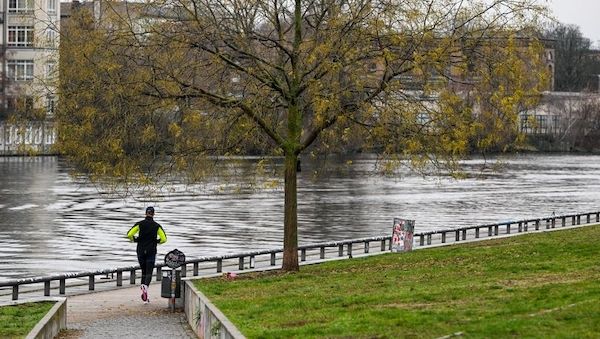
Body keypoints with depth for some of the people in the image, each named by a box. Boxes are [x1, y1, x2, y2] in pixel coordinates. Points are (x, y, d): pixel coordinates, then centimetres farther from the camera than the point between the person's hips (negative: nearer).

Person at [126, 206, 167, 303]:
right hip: (151, 252, -1)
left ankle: (143, 286, 4)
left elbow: (129, 234, -10)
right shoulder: (157, 226, -1)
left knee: (144, 271, 17)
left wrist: (135, 240, 9)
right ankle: (145, 286, -30)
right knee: (149, 273, -4)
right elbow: (164, 239, -6)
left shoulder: (139, 224, -1)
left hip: (140, 251, 1)